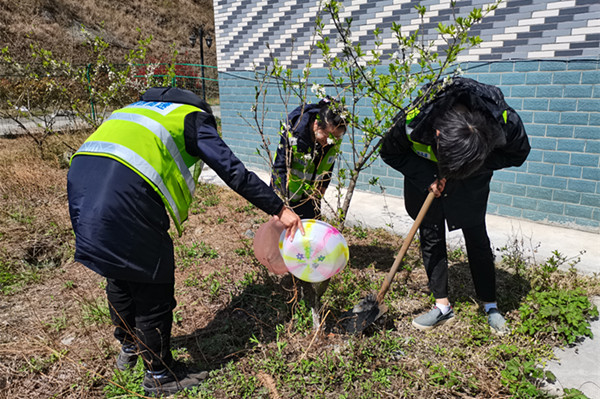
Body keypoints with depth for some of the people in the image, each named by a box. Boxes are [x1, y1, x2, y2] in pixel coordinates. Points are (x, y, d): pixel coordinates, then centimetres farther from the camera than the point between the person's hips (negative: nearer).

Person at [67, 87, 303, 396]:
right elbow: (232, 171, 2)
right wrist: (279, 209, 6)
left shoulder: (144, 107, 34)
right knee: (152, 287, 7)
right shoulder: (195, 118, 12)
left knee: (118, 277, 25)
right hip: (125, 190, -8)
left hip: (80, 174, 8)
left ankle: (129, 347, 47)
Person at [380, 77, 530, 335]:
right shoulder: (413, 120, -38)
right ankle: (442, 306, 16)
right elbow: (390, 152, -15)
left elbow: (518, 154, -11)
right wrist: (426, 177, -25)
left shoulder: (504, 121, -35)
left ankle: (490, 306, 21)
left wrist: (479, 166, -27)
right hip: (425, 176, 0)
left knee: (477, 237, 4)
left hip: (471, 180, 0)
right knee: (431, 237, 2)